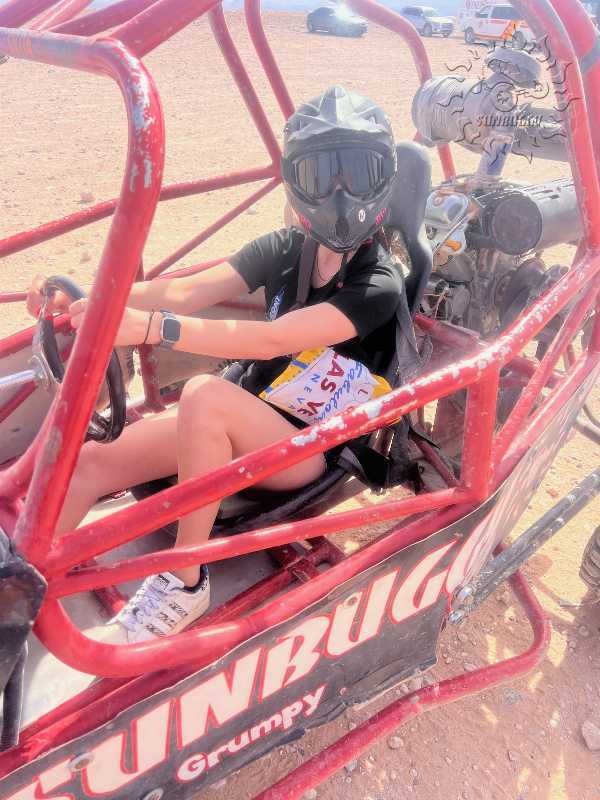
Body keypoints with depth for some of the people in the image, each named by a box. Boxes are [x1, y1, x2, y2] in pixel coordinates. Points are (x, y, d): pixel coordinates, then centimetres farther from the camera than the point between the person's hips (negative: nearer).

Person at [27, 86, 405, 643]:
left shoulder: (379, 284, -15)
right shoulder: (285, 249, 3)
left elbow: (271, 341, -29)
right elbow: (186, 291, -8)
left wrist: (147, 327, -38)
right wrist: (89, 300, -25)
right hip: (245, 420, 6)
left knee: (206, 393, -36)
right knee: (89, 463, -12)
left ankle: (185, 582, -20)